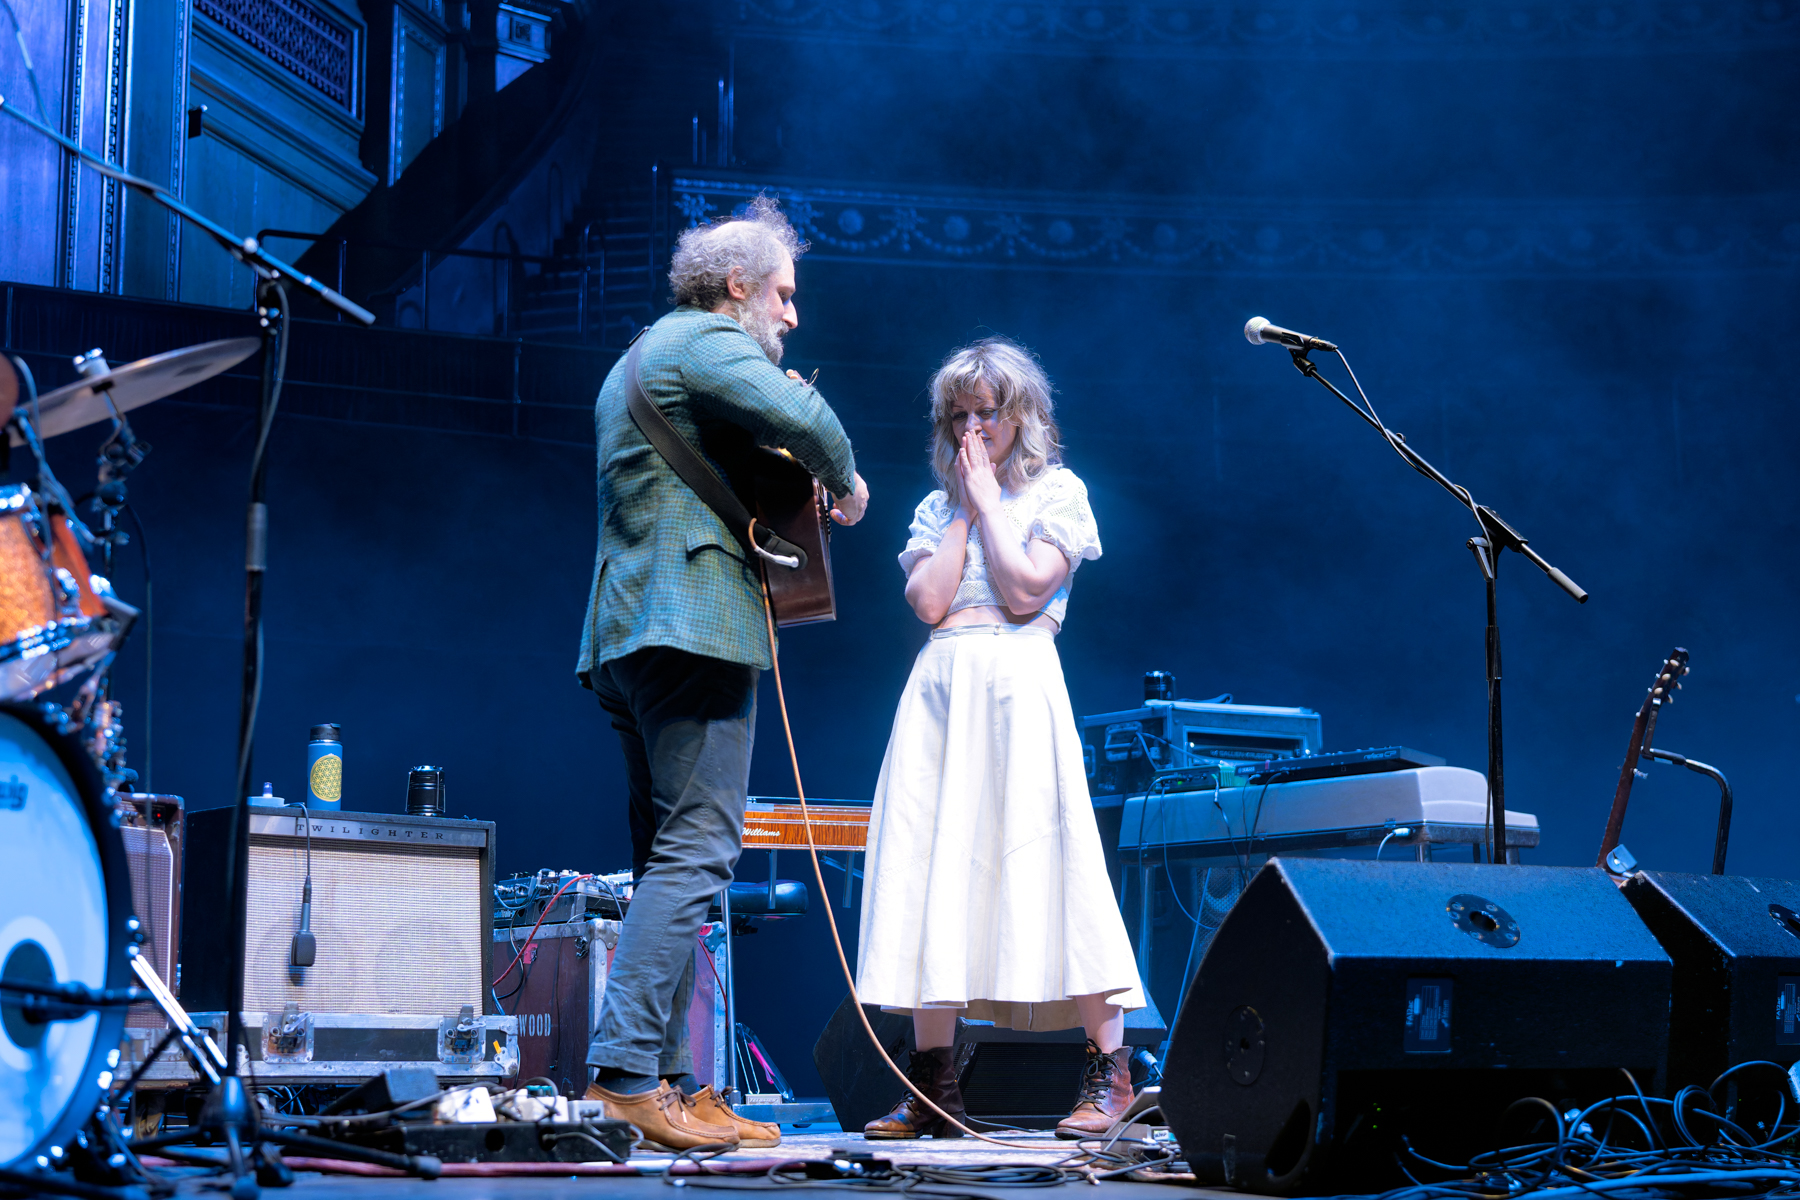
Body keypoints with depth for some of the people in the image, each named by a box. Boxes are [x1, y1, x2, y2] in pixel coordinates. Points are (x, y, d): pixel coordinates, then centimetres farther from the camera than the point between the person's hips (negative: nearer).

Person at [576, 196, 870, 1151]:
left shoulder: (639, 361, 27)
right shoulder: (709, 340, -4)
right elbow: (794, 414, -22)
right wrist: (844, 481, -4)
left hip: (629, 636, 10)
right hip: (694, 623, -10)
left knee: (669, 864, 9)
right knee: (695, 853, -13)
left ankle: (664, 1082, 8)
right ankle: (623, 1071, -19)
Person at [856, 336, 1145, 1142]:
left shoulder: (1057, 491, 7)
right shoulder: (936, 508, 20)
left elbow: (1025, 590, -7)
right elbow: (928, 601, 4)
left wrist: (986, 494, 0)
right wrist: (965, 507, 6)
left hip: (1017, 683, -5)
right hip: (938, 686, 5)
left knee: (1041, 862, -10)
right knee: (931, 867, -1)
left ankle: (1110, 1073, -3)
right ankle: (933, 1086, 2)